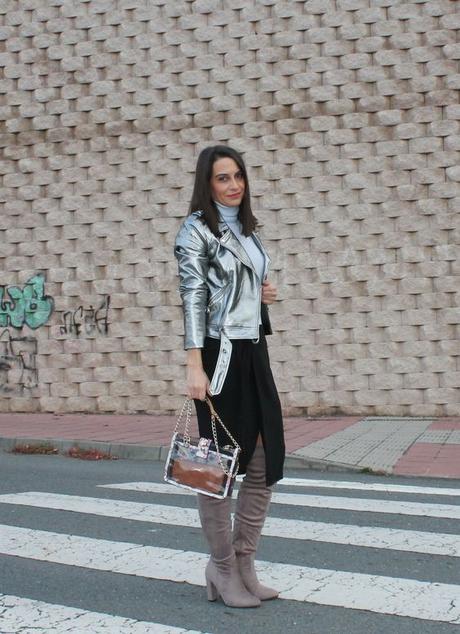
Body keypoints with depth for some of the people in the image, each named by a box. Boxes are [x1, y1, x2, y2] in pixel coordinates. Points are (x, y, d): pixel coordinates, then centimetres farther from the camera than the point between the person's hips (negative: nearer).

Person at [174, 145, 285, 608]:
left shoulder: (246, 229, 17)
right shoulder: (197, 230, -5)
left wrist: (261, 294, 7)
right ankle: (222, 570, 16)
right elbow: (193, 297, -14)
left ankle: (244, 564, 22)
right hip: (220, 356, -8)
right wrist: (195, 366, -22)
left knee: (266, 462, 9)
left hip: (254, 352, 8)